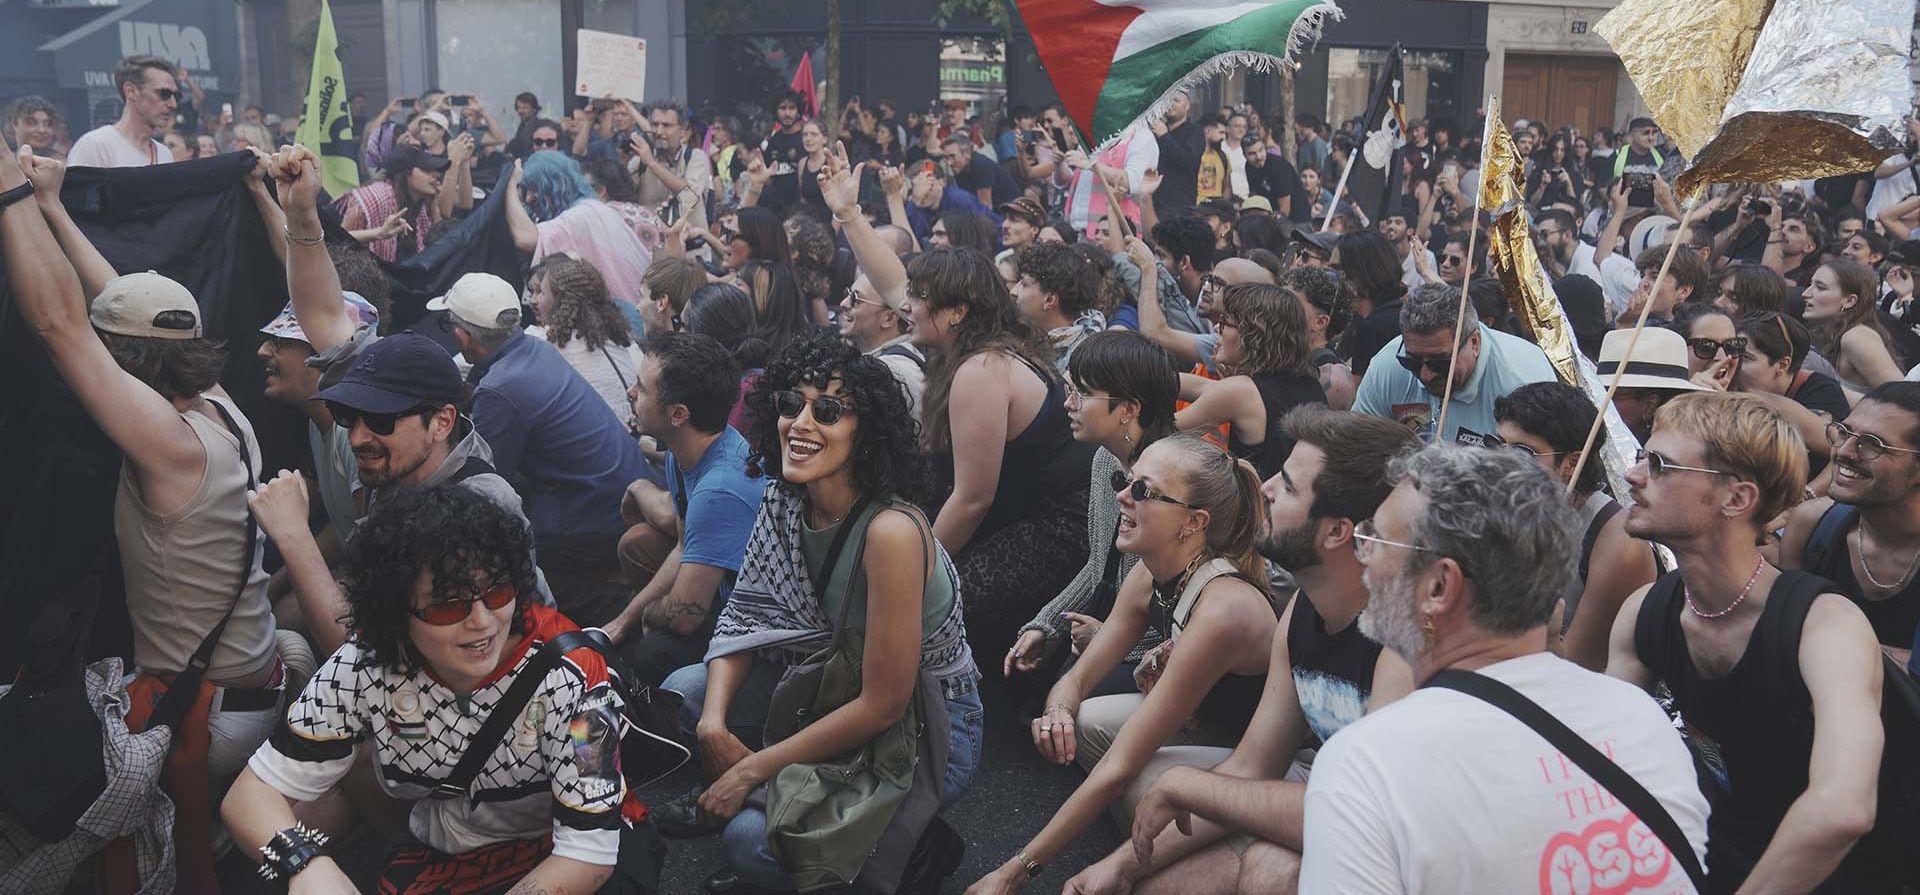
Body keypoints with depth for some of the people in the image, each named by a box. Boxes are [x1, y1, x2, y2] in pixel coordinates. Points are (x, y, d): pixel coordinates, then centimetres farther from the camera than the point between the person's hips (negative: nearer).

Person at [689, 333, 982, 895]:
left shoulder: (891, 531, -29)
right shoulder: (785, 503, -5)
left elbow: (883, 705, -25)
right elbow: (746, 617, 2)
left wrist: (754, 768, -19)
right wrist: (713, 721, -16)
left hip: (929, 729, -7)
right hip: (838, 700, 8)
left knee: (752, 838, -21)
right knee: (681, 692, -4)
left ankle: (917, 848, 1)